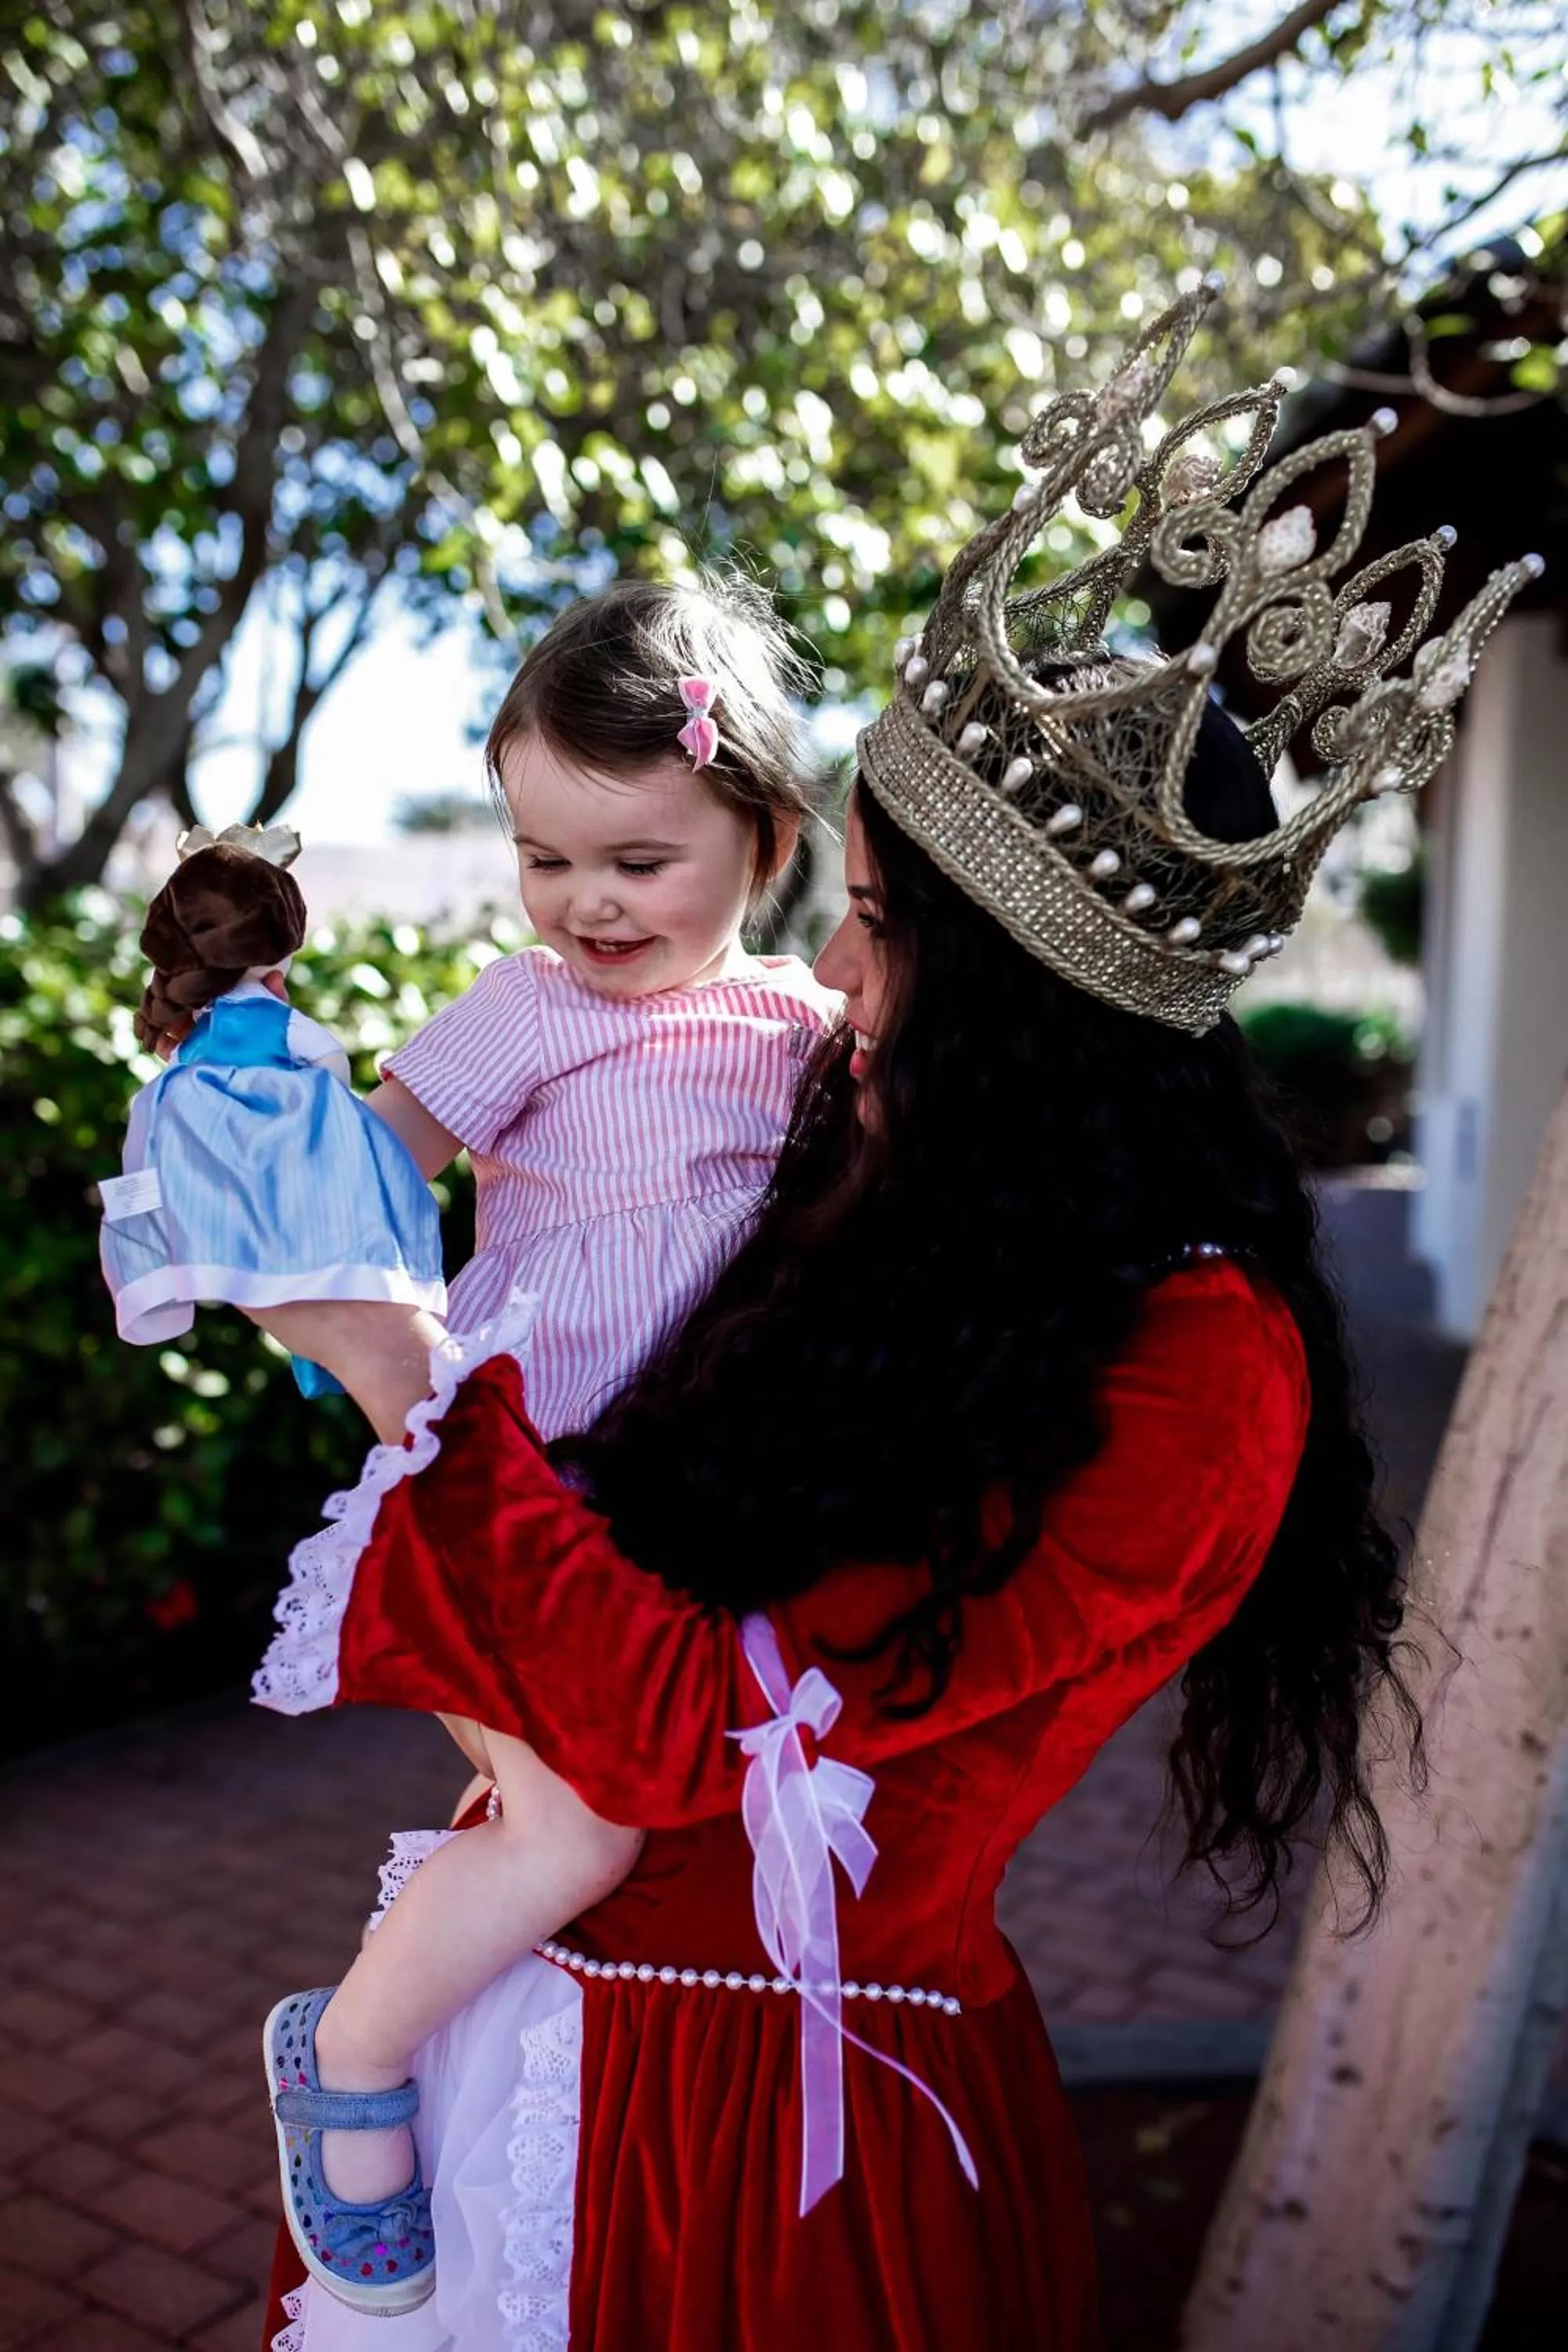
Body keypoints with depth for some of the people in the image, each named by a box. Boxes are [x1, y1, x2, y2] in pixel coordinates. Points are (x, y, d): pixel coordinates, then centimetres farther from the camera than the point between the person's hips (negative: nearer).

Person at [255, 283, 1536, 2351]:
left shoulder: (1193, 1373, -25)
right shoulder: (895, 1189, -3)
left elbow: (704, 1719, -25)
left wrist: (427, 1384, -21)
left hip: (795, 2118, -6)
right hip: (589, 2023, 6)